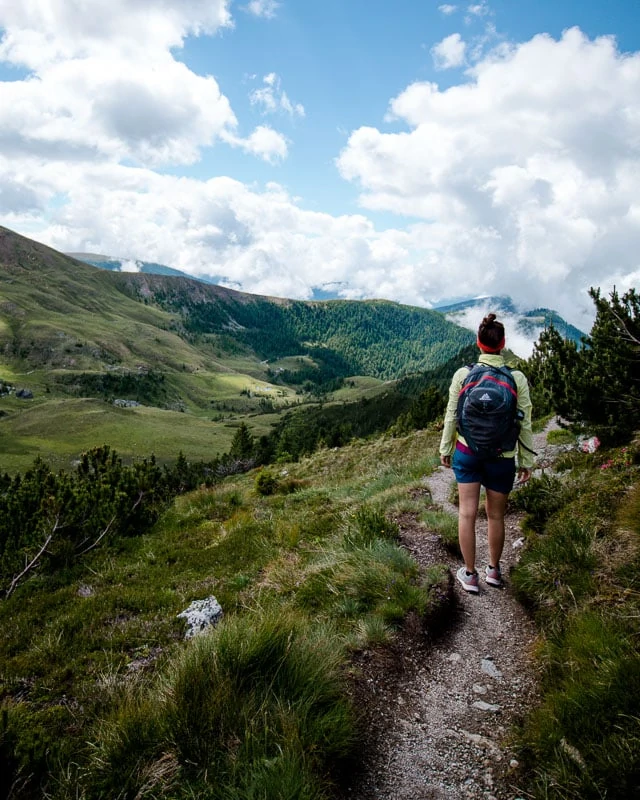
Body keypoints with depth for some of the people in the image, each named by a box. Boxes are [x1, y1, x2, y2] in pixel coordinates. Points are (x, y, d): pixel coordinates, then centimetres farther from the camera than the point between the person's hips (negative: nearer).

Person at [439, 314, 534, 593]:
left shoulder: (463, 374, -8)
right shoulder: (517, 379, -9)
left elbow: (451, 416, -2)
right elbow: (524, 424, -5)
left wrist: (445, 449, 11)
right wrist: (527, 461, 5)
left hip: (466, 453, 0)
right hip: (501, 457, 0)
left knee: (467, 513, 9)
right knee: (496, 516, 16)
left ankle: (470, 575, 20)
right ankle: (493, 570, 33)